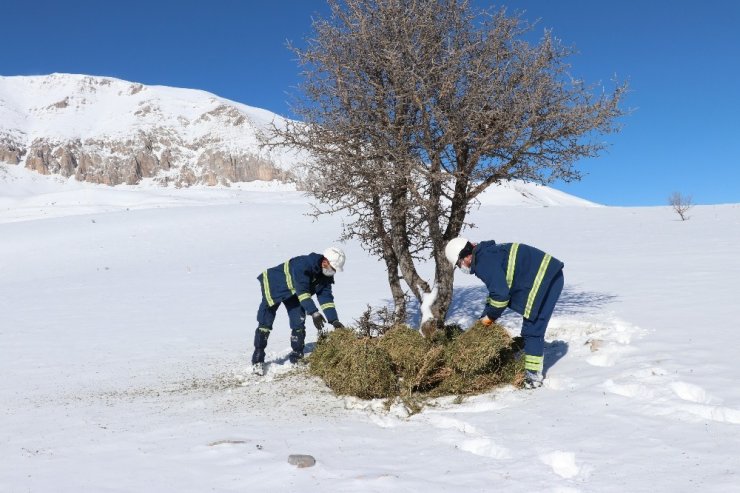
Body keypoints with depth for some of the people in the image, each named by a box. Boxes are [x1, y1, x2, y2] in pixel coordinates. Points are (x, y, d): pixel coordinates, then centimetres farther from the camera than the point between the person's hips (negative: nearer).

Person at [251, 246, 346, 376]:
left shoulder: (326, 275, -14)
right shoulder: (303, 264, -38)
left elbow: (326, 297, -12)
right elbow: (302, 291, -43)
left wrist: (334, 321, -21)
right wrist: (314, 313, -50)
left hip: (293, 293, 7)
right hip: (273, 285, -7)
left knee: (299, 324, -2)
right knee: (265, 323, -9)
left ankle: (297, 357, 10)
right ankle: (257, 360, -1)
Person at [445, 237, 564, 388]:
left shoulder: (484, 262, -16)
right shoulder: (488, 253, 17)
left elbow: (500, 294, -20)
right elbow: (497, 288, 26)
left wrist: (490, 316, -2)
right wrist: (486, 316, 22)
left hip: (544, 280, -10)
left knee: (532, 331, -6)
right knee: (533, 329, 18)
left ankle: (533, 377, -2)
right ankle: (534, 370, 26)